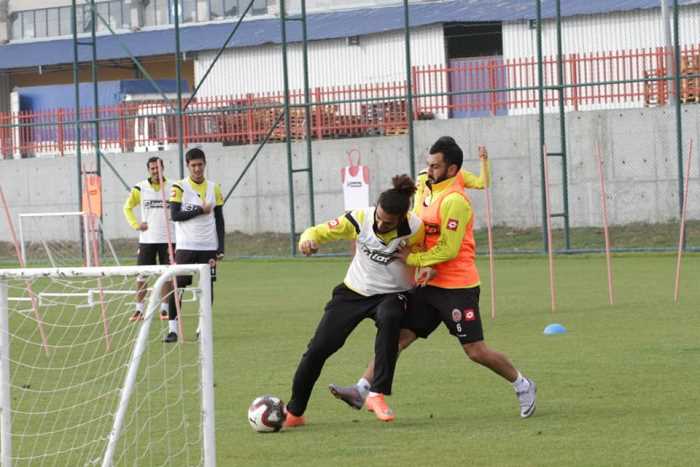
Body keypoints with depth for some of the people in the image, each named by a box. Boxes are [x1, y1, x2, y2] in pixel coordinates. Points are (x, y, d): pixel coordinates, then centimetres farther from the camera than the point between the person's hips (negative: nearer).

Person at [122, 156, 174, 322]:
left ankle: (164, 309, 10)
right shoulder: (140, 188, 2)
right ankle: (139, 310, 5)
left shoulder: (172, 188, 1)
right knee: (142, 275, -1)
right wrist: (136, 224, 1)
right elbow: (127, 207, 13)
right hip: (146, 239, 0)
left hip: (167, 239, 0)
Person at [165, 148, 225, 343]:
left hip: (208, 247, 3)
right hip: (185, 246, -3)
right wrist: (200, 211, -12)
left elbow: (219, 220, 9)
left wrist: (221, 248, 3)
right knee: (177, 286, -7)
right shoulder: (179, 187, -1)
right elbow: (175, 215, -10)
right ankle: (172, 328, -4)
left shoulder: (214, 188, 8)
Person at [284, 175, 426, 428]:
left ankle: (377, 394, -33)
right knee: (318, 348, -3)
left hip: (390, 295, -2)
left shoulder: (414, 228, -21)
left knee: (389, 318, -38)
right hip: (354, 292, 2)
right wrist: (307, 239, -32)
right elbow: (319, 231, -10)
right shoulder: (360, 218, -18)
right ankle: (294, 412, 17)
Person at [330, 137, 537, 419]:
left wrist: (413, 259, -14)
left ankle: (523, 386, 17)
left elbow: (448, 249, -20)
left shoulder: (454, 200, -17)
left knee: (476, 351, -3)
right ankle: (362, 391, -7)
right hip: (429, 286, 8)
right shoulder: (427, 190, 10)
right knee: (398, 336, -2)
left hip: (457, 287, -8)